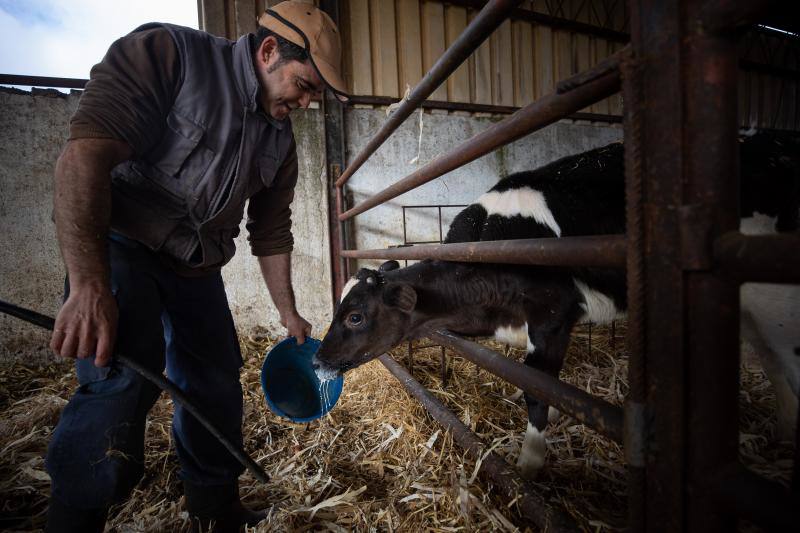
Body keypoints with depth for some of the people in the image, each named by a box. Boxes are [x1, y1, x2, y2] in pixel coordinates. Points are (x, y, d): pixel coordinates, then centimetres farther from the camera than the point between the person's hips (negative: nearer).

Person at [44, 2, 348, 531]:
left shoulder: (280, 141, 2)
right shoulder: (165, 53, -15)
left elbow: (272, 234, 8)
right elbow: (85, 154, -24)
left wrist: (289, 313, 11)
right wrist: (89, 285, -33)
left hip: (198, 267, 6)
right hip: (119, 246, -5)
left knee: (217, 386, 7)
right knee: (124, 380, -26)